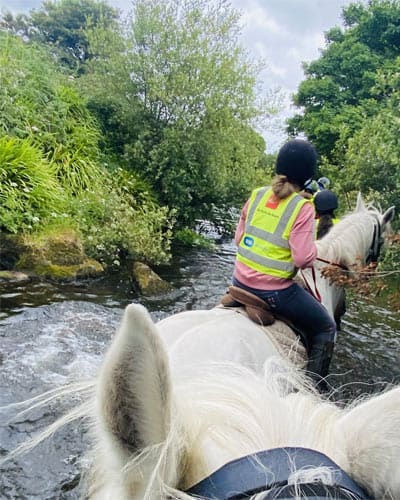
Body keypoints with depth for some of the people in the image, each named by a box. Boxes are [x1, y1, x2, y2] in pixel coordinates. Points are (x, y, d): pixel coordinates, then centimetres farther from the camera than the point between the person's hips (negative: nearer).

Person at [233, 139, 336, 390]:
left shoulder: (257, 194, 1)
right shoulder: (302, 207, -15)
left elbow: (238, 237, 9)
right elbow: (304, 258, -18)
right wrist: (313, 248, 2)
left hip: (241, 282, 6)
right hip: (275, 291, -5)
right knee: (326, 327, 17)